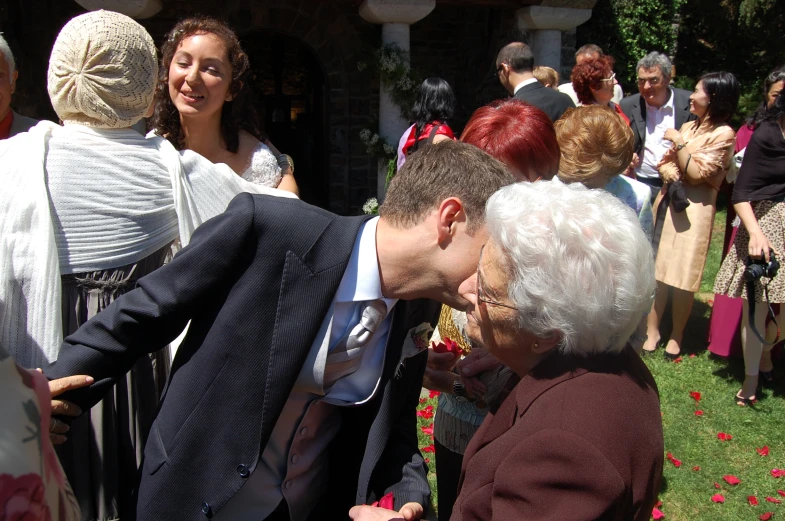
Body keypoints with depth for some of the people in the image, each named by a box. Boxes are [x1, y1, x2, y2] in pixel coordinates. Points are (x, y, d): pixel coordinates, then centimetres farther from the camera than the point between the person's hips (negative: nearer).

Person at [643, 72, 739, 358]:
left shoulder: (724, 134, -7)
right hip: (667, 201, 6)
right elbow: (665, 161, 15)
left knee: (682, 276, -1)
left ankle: (676, 336, 15)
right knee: (656, 269, 5)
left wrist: (679, 143, -12)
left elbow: (697, 174, -12)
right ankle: (652, 331, 13)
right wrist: (668, 172, -6)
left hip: (694, 209, -6)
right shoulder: (688, 126, 13)